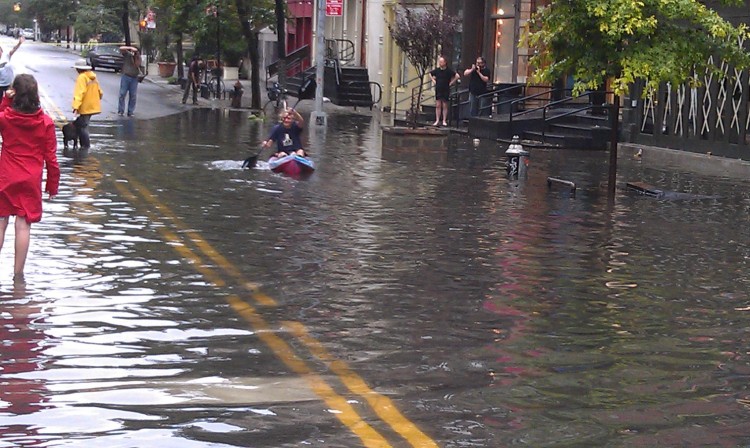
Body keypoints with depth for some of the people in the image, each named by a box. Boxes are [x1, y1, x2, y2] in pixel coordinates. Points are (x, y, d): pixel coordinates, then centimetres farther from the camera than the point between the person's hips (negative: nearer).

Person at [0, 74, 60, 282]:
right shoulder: (45, 122, -7)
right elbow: (50, 157, -3)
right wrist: (53, 184, 6)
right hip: (31, 181, 0)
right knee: (23, 226, 2)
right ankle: (18, 273, 6)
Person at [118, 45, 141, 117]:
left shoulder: (139, 58, 5)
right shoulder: (127, 54, -1)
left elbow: (137, 65, -11)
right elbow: (121, 48, -17)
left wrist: (136, 57, -14)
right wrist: (130, 48, -21)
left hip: (134, 78, 2)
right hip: (126, 76, -2)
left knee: (133, 95, 1)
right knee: (122, 94, -3)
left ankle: (130, 112, 7)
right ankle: (120, 111, 2)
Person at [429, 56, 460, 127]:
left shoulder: (449, 70, -9)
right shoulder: (437, 70, 4)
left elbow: (457, 76, -14)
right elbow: (430, 74, 22)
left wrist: (451, 83, -11)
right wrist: (433, 80, 10)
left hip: (446, 91, -4)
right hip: (438, 90, 4)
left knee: (444, 106, 2)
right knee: (438, 106, 3)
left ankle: (444, 121, 7)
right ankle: (437, 121, 7)